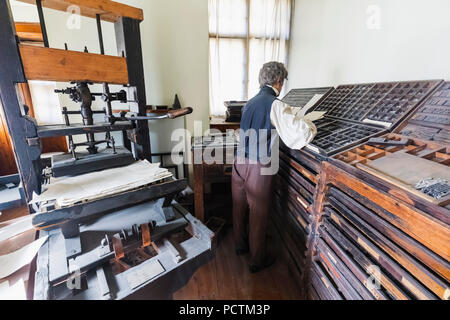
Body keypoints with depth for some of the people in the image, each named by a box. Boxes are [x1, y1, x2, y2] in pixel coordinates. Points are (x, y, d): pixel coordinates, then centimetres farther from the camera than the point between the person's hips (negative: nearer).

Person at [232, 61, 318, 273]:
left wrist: (292, 113, 24)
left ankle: (240, 245, 43)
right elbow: (301, 133, -20)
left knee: (240, 206, 20)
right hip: (258, 168, -7)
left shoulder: (251, 102, 11)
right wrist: (310, 126, 1)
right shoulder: (274, 105, -14)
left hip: (240, 162, 8)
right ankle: (257, 260, 29)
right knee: (259, 213, 9)